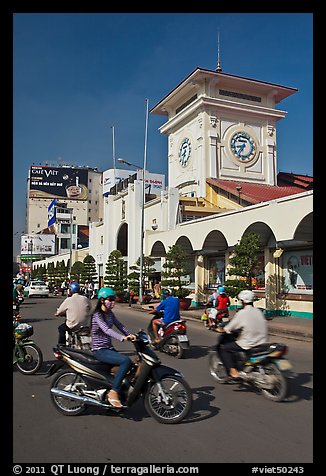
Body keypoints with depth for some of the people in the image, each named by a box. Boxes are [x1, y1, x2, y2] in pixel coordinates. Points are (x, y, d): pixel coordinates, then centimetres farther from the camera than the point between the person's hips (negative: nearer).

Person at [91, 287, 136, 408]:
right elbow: (106, 330, -29)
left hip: (109, 348, 9)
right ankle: (113, 392, -19)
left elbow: (119, 325, 8)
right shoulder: (97, 315, -15)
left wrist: (130, 334, -9)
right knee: (126, 361, -26)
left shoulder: (110, 313, 11)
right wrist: (123, 338, -42)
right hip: (99, 351, -9)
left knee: (132, 361, -1)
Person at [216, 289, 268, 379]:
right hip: (262, 342, 7)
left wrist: (221, 330, 13)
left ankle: (233, 371, -5)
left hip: (248, 344, -7)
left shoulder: (242, 313, -12)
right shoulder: (258, 311, 7)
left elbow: (229, 329, -7)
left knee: (223, 349, 5)